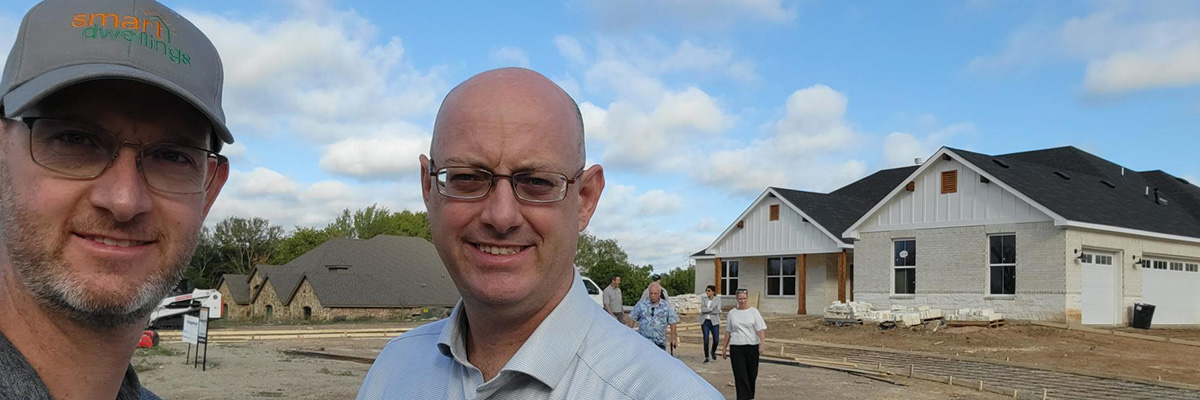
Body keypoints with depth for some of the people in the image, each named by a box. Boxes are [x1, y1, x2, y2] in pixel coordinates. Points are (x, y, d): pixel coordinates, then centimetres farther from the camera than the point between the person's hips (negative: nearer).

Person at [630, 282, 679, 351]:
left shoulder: (666, 306, 4)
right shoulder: (641, 304, 2)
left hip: (660, 343, 1)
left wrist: (673, 338, 6)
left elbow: (672, 323, 8)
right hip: (643, 341, -1)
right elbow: (632, 319, 8)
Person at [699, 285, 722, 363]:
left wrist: (707, 311, -9)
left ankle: (713, 351, 29)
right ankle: (706, 357, 9)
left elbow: (718, 310, -12)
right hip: (705, 321, 1)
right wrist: (713, 309, -13)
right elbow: (702, 309, -9)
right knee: (706, 340, -2)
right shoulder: (703, 299, 5)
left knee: (716, 340, -3)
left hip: (714, 321, -1)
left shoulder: (717, 299, 0)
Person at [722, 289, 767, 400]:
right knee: (740, 375, -6)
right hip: (736, 347, 1)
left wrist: (762, 344, -19)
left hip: (752, 346, -1)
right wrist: (725, 347, 13)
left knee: (752, 374, 8)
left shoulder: (753, 312, 1)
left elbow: (761, 329, -6)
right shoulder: (732, 313, 8)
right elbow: (728, 331, 14)